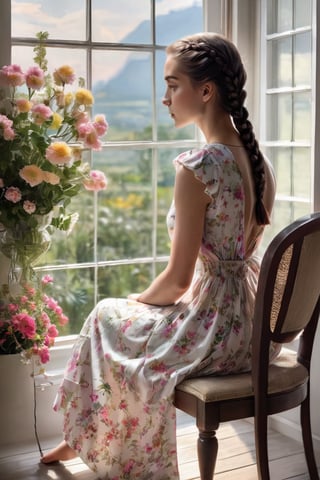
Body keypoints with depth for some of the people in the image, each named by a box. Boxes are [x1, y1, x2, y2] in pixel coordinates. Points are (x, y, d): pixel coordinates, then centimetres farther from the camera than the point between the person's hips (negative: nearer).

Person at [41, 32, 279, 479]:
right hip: (253, 320, 8)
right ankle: (83, 440, 40)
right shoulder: (258, 159, 4)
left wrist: (140, 299, 2)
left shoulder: (196, 167, -23)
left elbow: (178, 278, -20)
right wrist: (153, 296, 19)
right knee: (125, 315, 27)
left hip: (217, 329, -8)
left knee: (107, 318, 17)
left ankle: (87, 440, 39)